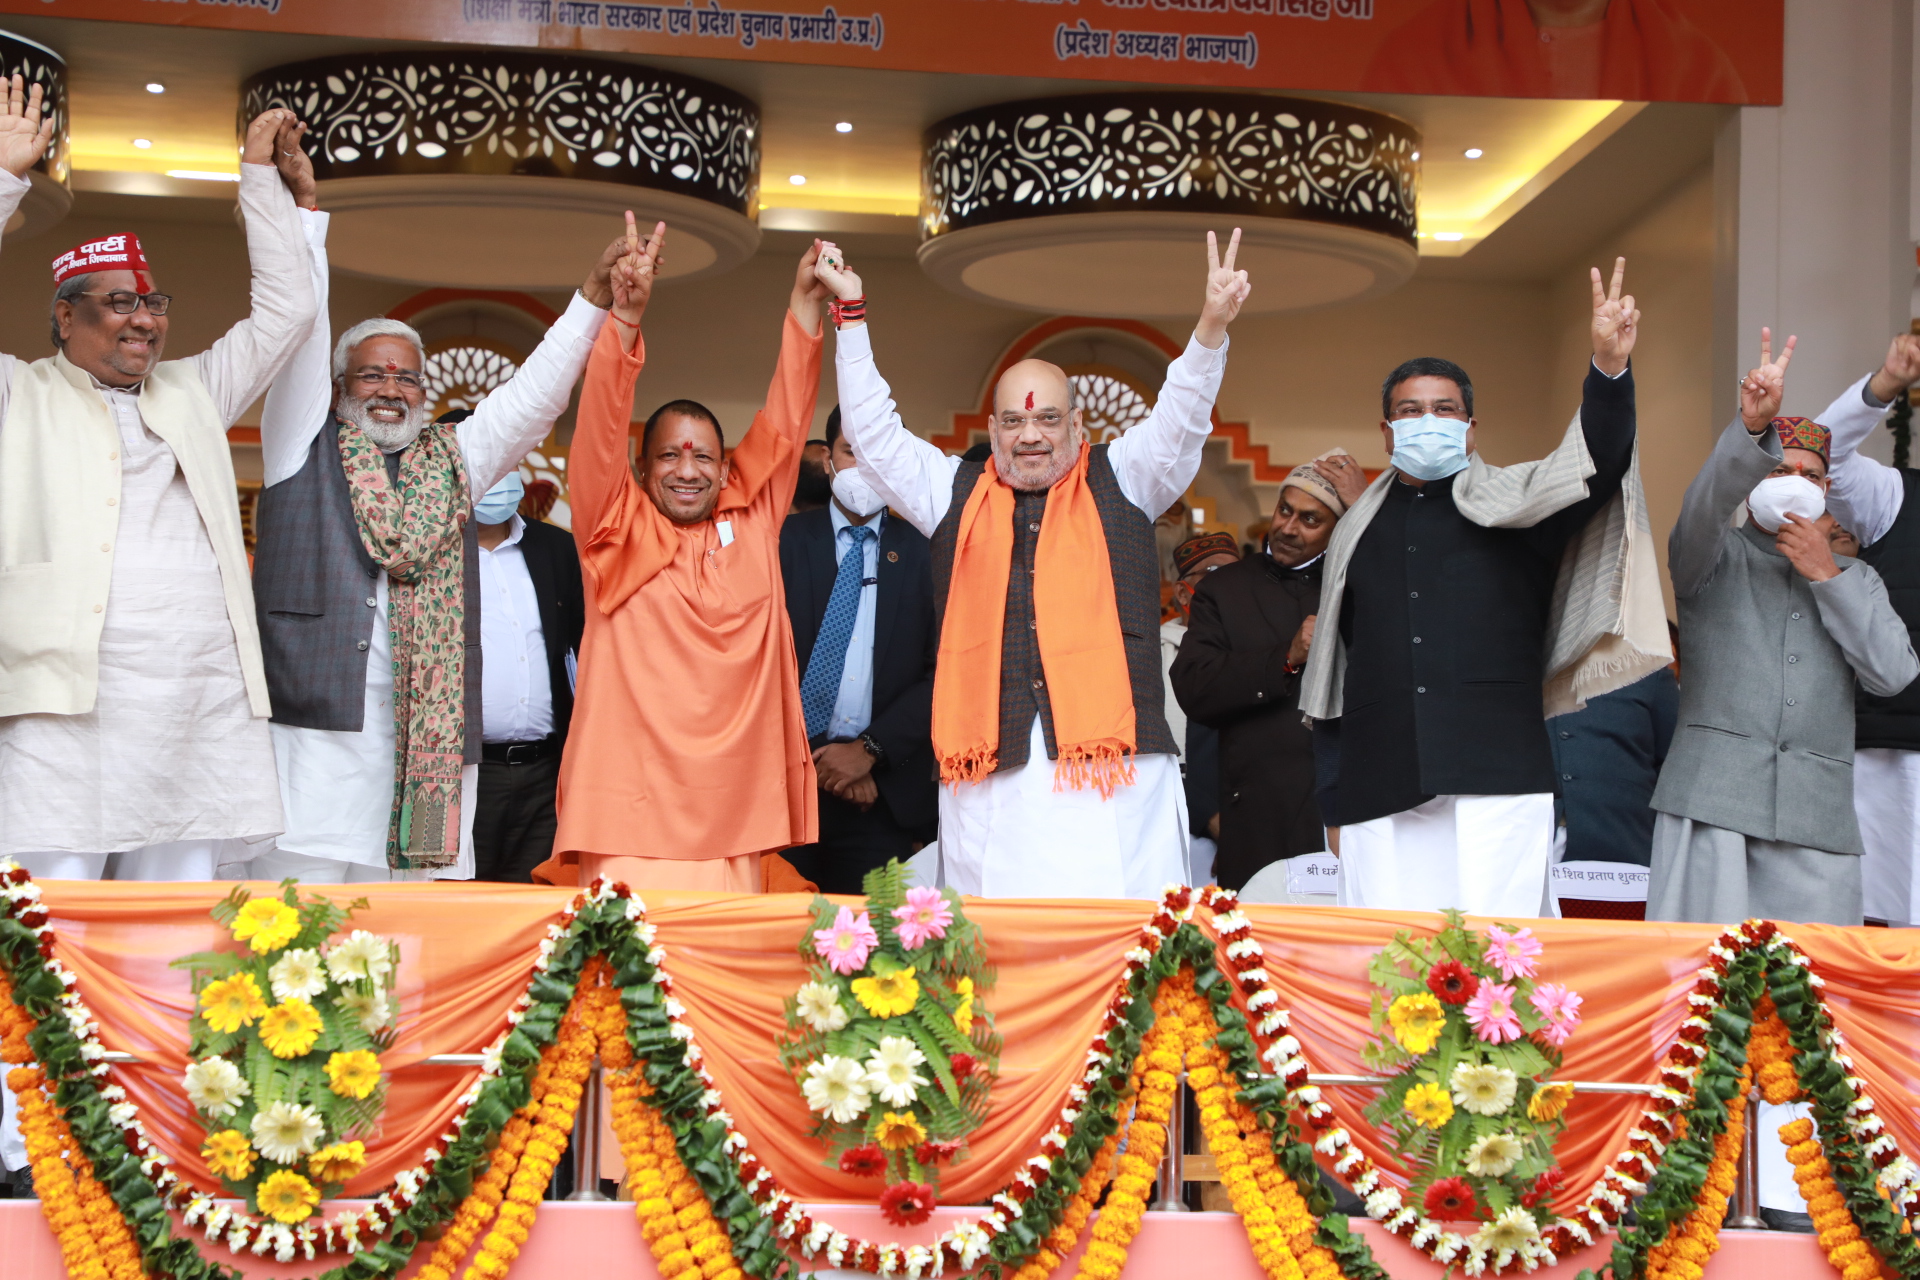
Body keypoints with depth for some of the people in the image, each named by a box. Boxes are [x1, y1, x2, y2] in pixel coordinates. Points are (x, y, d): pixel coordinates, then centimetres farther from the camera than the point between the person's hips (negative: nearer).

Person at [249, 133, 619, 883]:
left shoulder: (453, 460, 21)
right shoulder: (304, 445, 13)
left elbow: (536, 394, 16)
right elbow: (302, 330, 6)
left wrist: (595, 297, 7)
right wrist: (305, 208, 0)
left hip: (423, 733, 3)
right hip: (313, 720, -3)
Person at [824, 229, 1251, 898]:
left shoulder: (1119, 482, 15)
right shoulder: (955, 494, 19)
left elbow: (1178, 424, 3)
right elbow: (877, 438, 16)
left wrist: (1211, 328, -14)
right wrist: (852, 314, 12)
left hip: (1110, 766, -1)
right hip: (989, 777, 2)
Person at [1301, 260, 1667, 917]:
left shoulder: (1510, 503, 10)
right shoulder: (1358, 528, 19)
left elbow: (1595, 462, -7)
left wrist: (1610, 368, -23)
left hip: (1495, 781, -2)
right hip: (1378, 787, 2)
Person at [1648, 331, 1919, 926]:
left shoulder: (1857, 579, 23)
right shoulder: (1715, 557, 13)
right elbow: (1703, 506, -12)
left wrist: (1826, 574, 0)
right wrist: (1752, 427, -29)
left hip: (1816, 810, 3)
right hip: (1713, 793, -3)